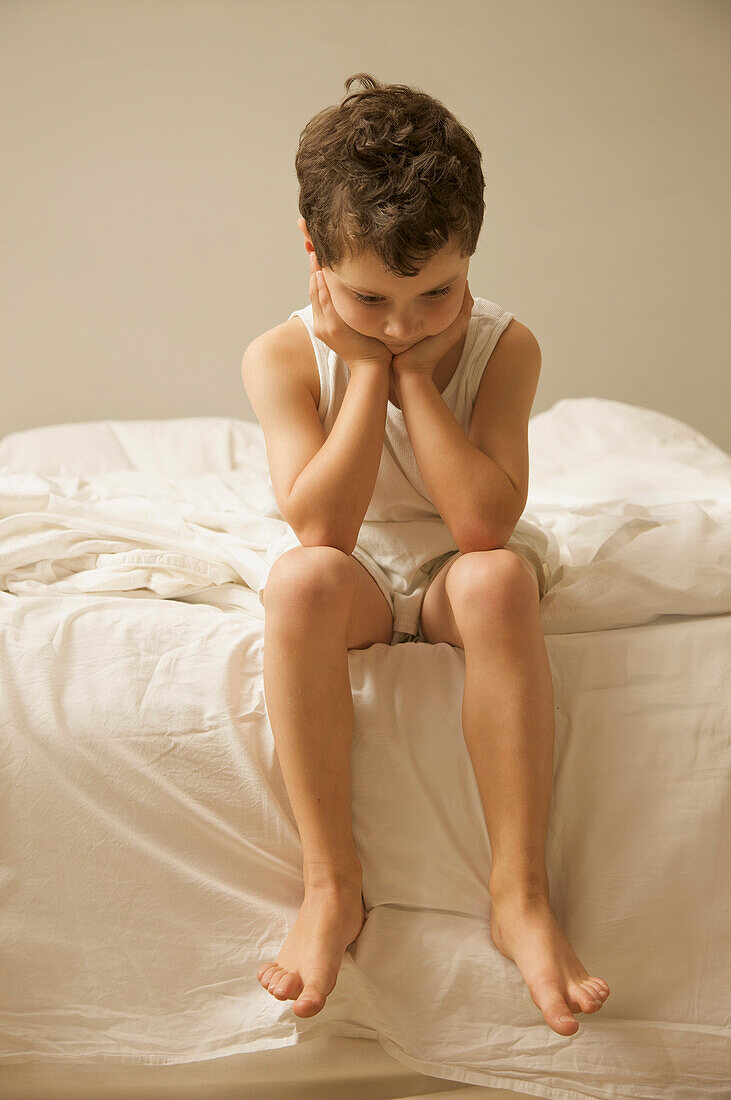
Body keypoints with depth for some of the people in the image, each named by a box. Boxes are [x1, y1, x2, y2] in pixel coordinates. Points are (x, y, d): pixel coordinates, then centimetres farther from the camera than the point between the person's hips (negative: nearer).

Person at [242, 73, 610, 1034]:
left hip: (456, 567, 0)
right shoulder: (281, 357, -14)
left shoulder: (503, 347, -14)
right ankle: (332, 885, -26)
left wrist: (409, 371, -25)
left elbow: (486, 519, -26)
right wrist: (370, 369, -25)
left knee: (500, 577, -35)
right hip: (353, 572, 0)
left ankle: (521, 891, -27)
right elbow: (321, 526, -25)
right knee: (301, 579, -35)